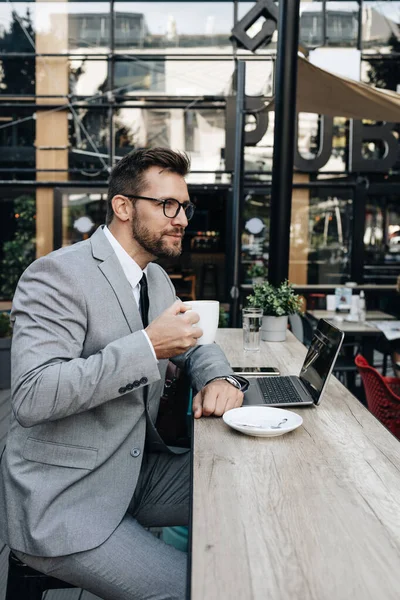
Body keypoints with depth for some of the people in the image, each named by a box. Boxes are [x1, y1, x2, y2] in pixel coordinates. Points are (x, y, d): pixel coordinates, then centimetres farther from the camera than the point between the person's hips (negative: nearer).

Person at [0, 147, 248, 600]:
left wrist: (219, 379, -8)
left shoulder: (156, 277, 8)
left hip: (137, 470, 8)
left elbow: (195, 346, 16)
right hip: (62, 503, -7)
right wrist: (147, 346, -31)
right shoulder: (58, 274, -19)